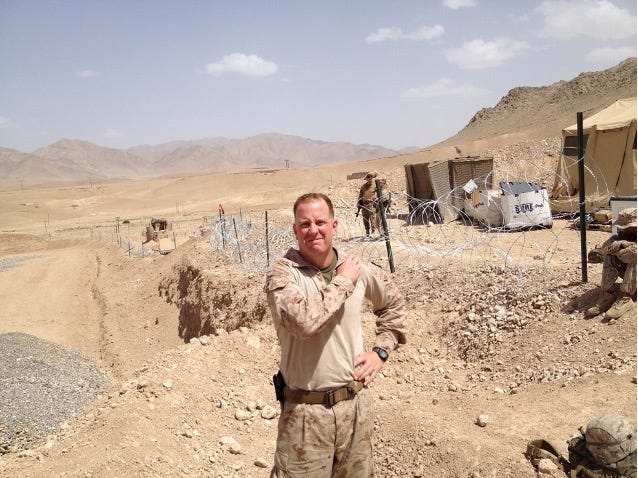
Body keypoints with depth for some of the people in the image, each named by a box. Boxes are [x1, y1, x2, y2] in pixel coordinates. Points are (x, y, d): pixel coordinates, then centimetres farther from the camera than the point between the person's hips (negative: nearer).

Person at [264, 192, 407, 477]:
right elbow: (303, 321, -30)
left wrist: (381, 351, 8)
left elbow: (394, 304, 19)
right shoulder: (283, 272, -12)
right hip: (306, 409, -4)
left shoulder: (358, 268, 1)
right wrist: (343, 282, -18)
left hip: (356, 402, 5)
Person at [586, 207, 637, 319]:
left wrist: (617, 252, -22)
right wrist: (620, 244, -32)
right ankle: (607, 295, -25)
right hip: (629, 274, 5)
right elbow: (604, 248, -16)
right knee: (609, 254, -17)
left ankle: (626, 298, -35)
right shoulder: (622, 235, -2)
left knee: (633, 254, -31)